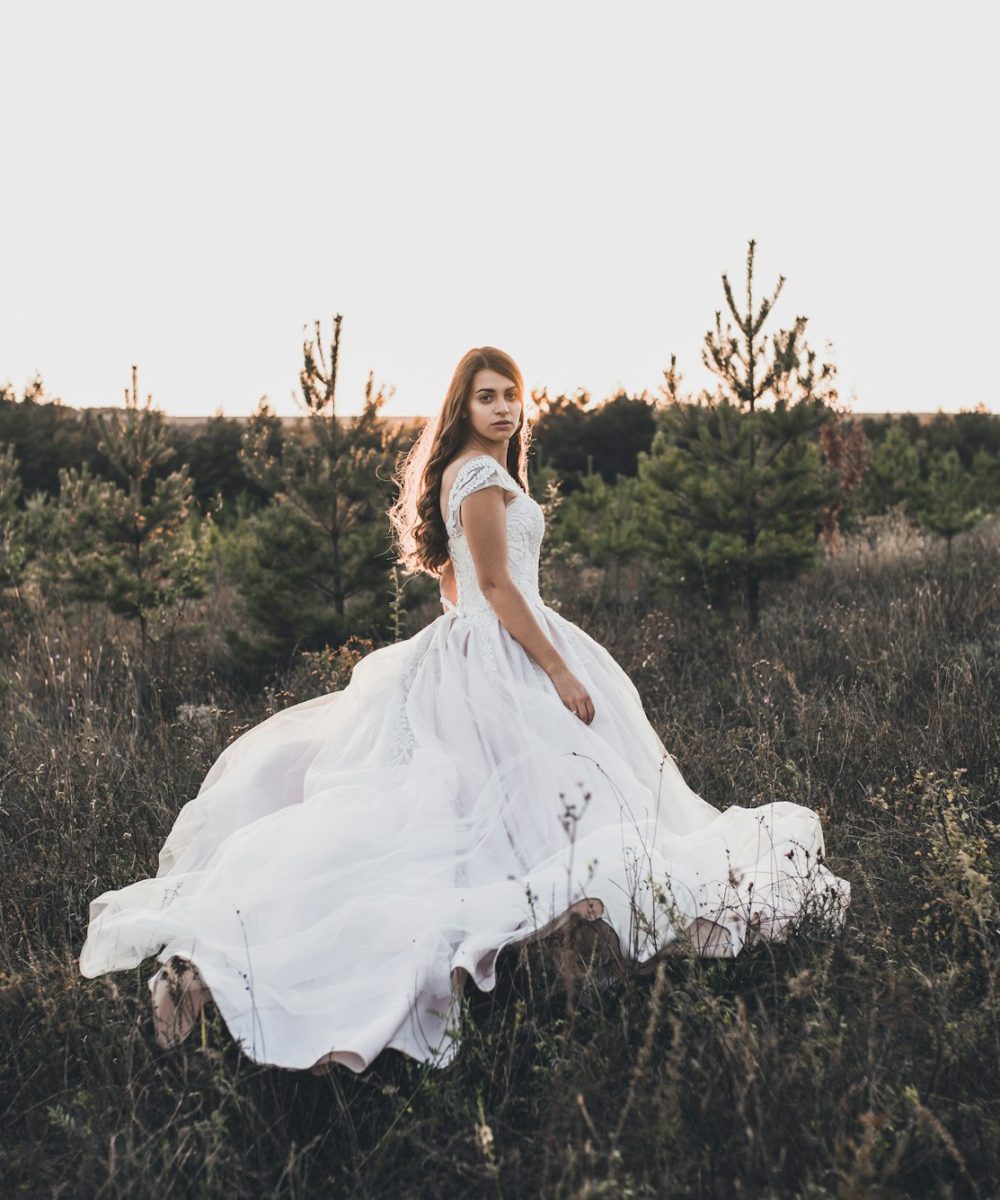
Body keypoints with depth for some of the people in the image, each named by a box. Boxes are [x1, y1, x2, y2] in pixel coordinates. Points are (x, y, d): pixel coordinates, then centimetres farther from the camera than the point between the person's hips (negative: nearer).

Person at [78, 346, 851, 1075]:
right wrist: (561, 672, -18)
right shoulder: (483, 474, -14)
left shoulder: (461, 472, 17)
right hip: (501, 659, -10)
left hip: (467, 650, 10)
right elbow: (497, 587, -18)